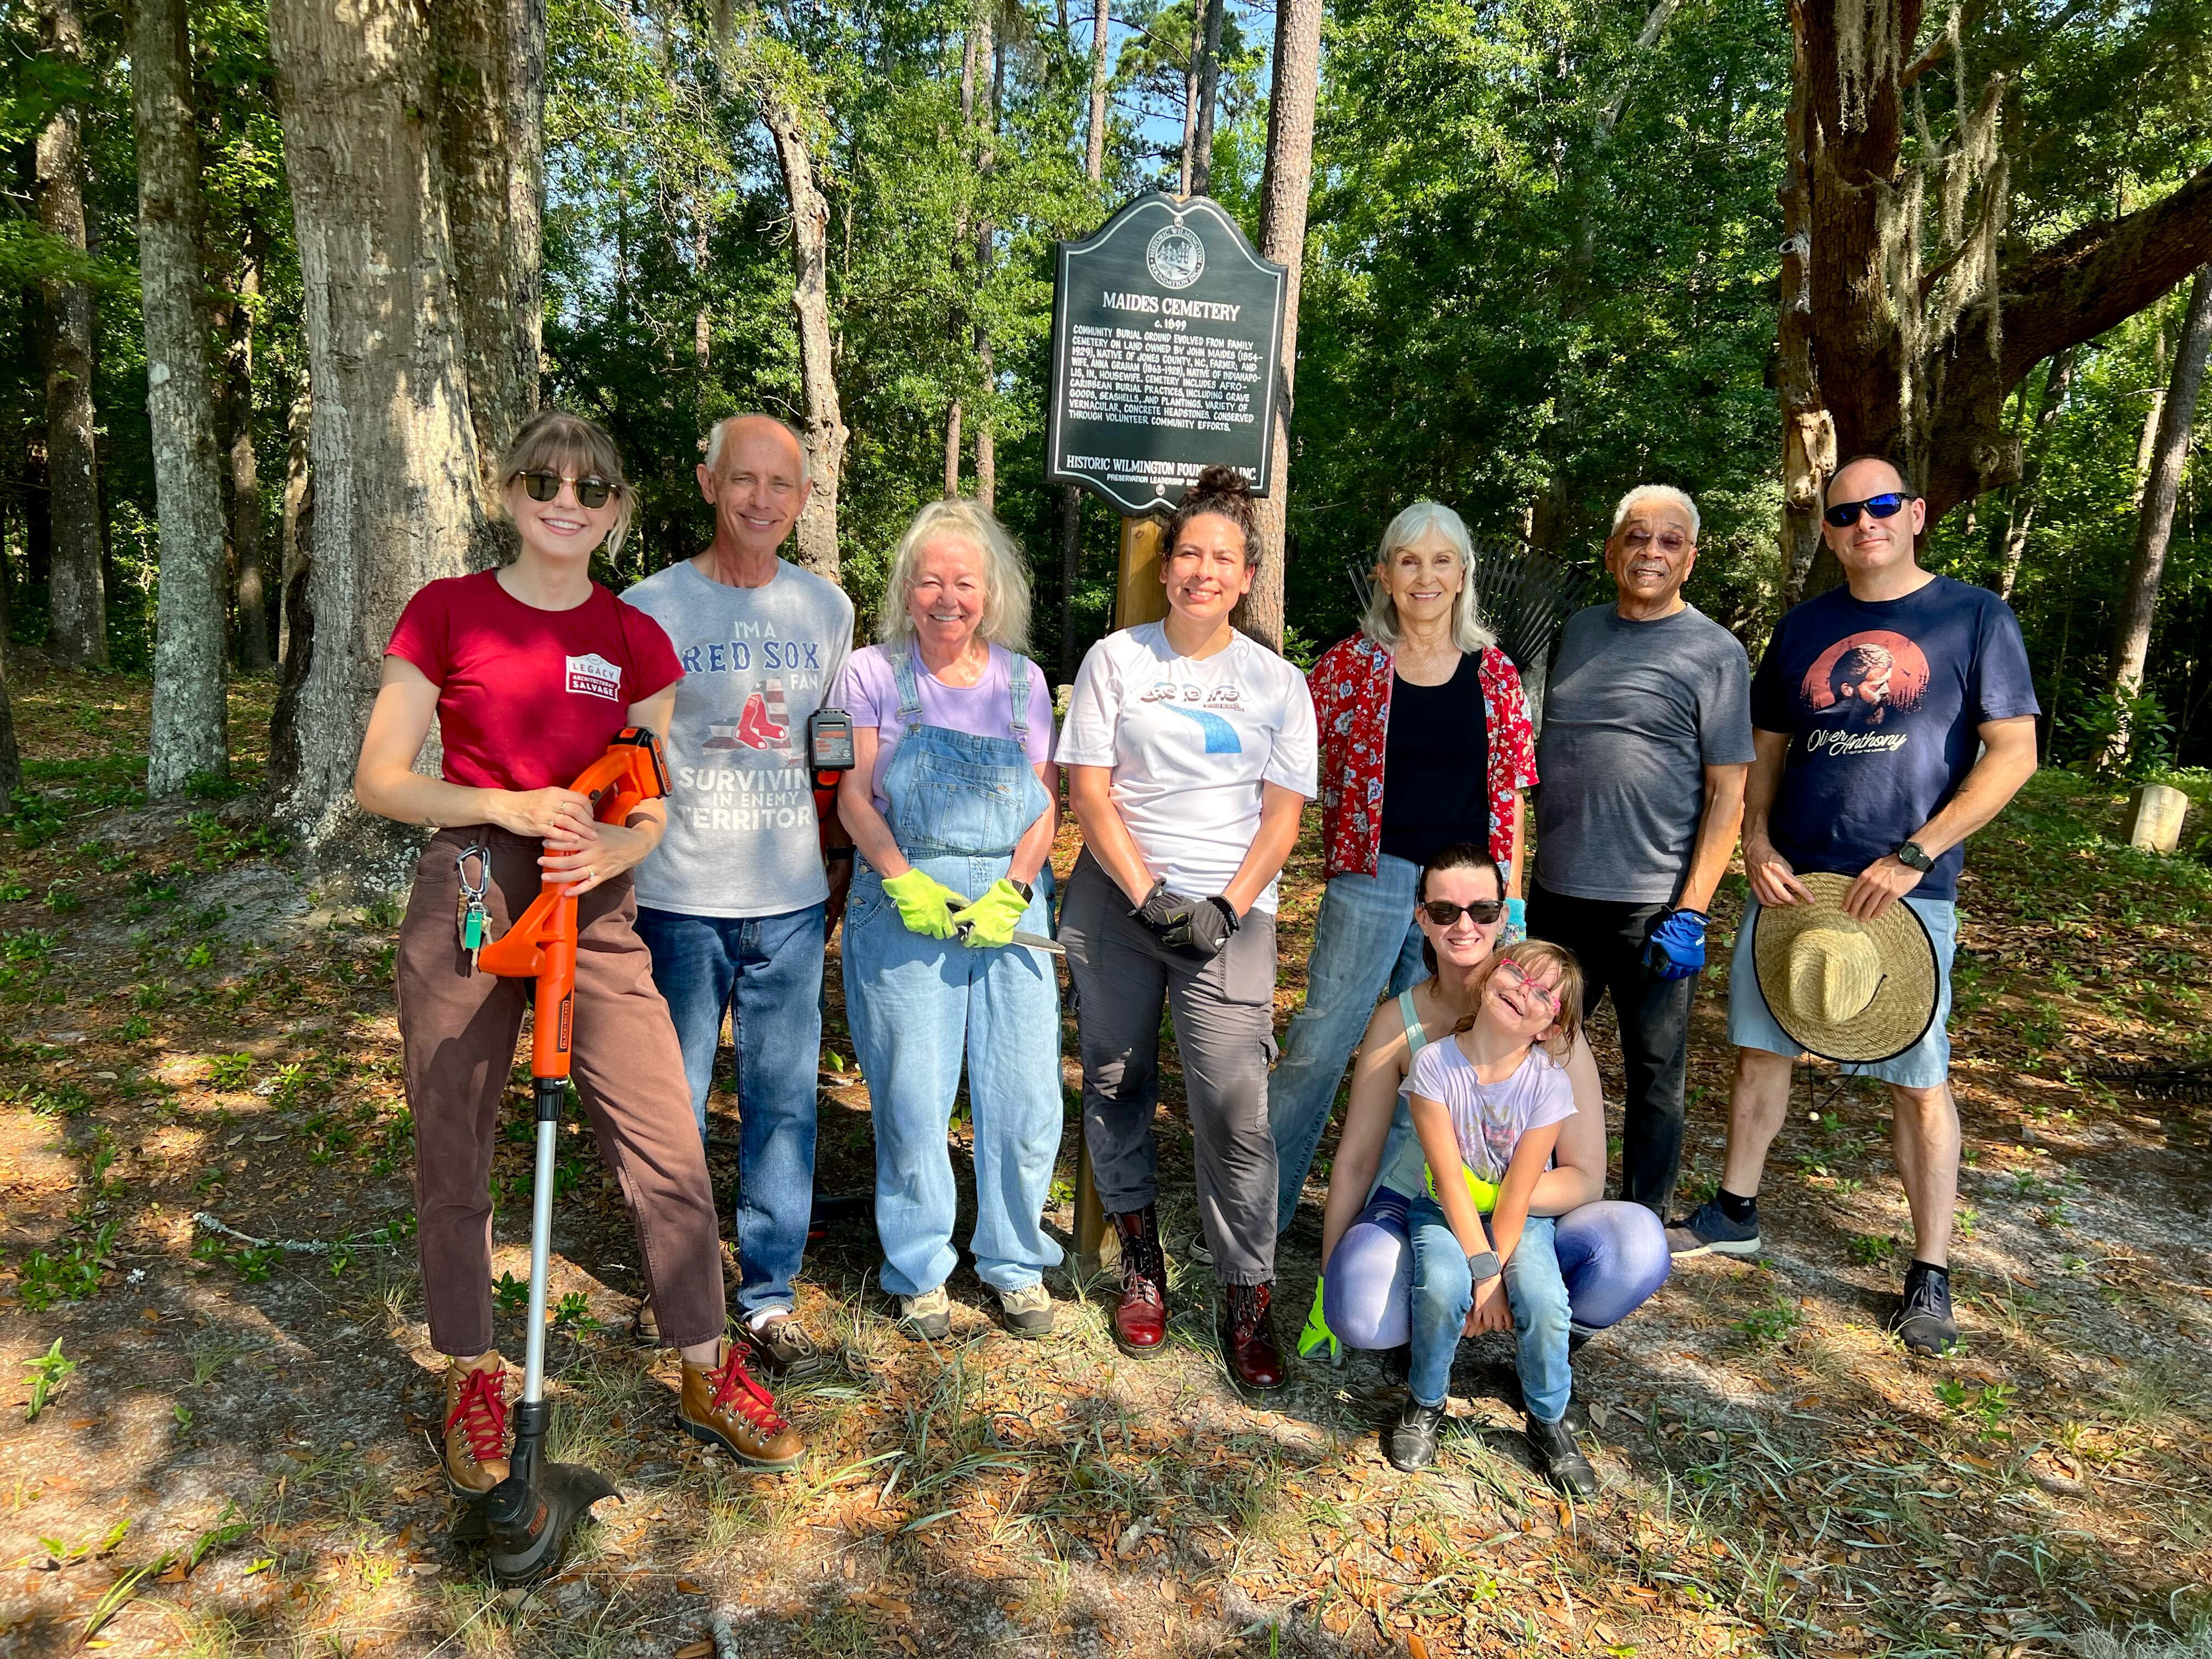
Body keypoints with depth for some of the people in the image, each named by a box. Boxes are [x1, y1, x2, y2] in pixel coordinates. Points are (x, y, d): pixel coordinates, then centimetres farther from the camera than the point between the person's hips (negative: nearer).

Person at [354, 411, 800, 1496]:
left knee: (665, 1145, -1)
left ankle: (708, 1377, 18)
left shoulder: (635, 639, 6)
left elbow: (656, 803, 8)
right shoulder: (447, 612, 0)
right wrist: (507, 803, -17)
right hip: (466, 899, -1)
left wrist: (615, 848, -15)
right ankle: (473, 1377, 32)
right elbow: (378, 782, -2)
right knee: (452, 1151, 10)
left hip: (593, 905, 1)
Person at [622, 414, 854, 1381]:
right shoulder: (650, 606, -2)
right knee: (674, 1102, 8)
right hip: (679, 899, -2)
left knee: (785, 1099, 7)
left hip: (792, 899, 3)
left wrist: (841, 856, 14)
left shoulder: (827, 608, 8)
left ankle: (770, 1295, 21)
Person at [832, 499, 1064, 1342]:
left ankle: (1016, 1263, 23)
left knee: (1026, 1094, 2)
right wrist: (905, 881, -14)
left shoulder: (1022, 681, 11)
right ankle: (919, 1271, 21)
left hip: (1011, 901, 2)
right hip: (904, 901, -2)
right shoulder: (873, 673, 5)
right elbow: (854, 795, 0)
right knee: (912, 1095, 2)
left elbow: (1046, 803, 7)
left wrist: (1010, 893, -8)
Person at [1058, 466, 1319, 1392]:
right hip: (1115, 896, 1)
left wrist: (1225, 909, -11)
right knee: (1114, 1082, 8)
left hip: (1228, 910, -1)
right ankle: (1139, 1256, 28)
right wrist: (1148, 897, -11)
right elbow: (1089, 794, 0)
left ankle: (1246, 1300, 7)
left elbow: (1281, 818, 4)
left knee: (1235, 1106, -9)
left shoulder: (1277, 683, 8)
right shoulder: (1115, 660, 6)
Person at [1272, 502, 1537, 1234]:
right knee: (1317, 1046, -3)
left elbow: (1507, 793, 7)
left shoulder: (1493, 673, 5)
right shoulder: (1349, 664, -1)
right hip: (1372, 878, -2)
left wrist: (1512, 898, 6)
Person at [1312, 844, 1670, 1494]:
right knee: (1361, 1317, -33)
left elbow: (1585, 1177, -11)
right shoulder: (1399, 1023, -9)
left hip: (1524, 1220, 1)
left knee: (1637, 1247, -30)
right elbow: (1356, 1156, -3)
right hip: (1413, 1211, 0)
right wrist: (1326, 1281, -2)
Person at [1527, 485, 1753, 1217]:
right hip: (1556, 894, 6)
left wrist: (1692, 911, -15)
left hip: (1651, 908, -5)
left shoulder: (1714, 651, -4)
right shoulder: (1577, 630, 11)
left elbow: (1728, 793, -8)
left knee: (1654, 1077, 8)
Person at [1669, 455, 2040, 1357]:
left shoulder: (1975, 616, -1)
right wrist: (1756, 841, -2)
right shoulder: (1803, 627, 10)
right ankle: (1734, 1213, 28)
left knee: (1920, 1079, 2)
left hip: (1907, 889, -4)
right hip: (1789, 881, 4)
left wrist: (1915, 856, -15)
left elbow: (2013, 752, -6)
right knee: (1761, 1047, 11)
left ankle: (1930, 1273, 15)